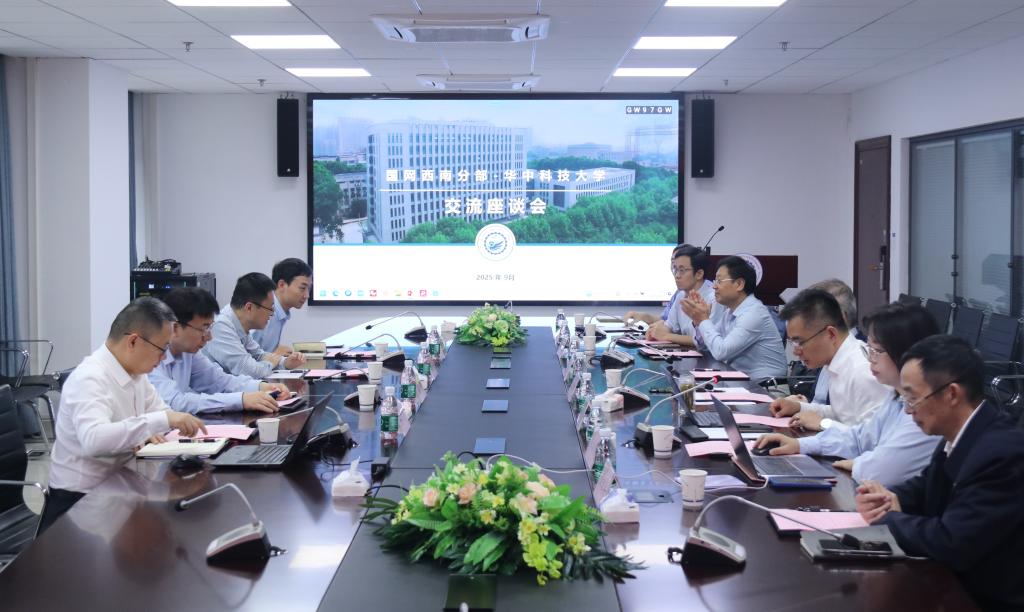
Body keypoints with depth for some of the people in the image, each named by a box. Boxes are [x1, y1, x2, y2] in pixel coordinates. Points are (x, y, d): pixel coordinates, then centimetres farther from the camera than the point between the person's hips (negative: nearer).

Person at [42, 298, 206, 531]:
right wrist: (163, 420, -36)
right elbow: (94, 439, -36)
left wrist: (146, 431, -10)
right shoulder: (89, 379, -20)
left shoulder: (134, 372, 4)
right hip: (81, 501, -8)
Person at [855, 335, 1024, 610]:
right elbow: (927, 485, 16)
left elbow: (950, 543, -28)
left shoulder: (1002, 454, -26)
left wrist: (885, 516, -13)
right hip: (951, 579, 7)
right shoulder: (959, 434, 0)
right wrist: (892, 499, -5)